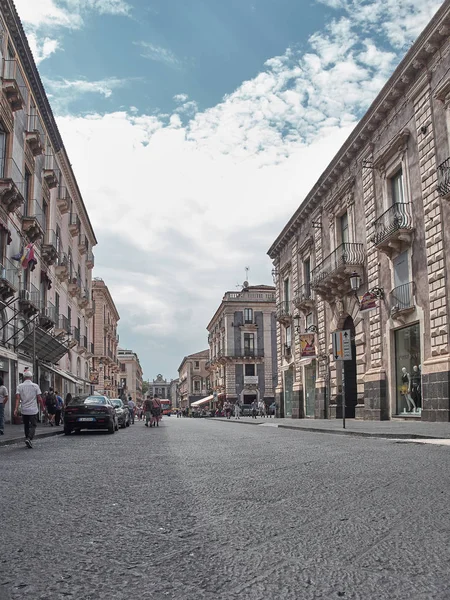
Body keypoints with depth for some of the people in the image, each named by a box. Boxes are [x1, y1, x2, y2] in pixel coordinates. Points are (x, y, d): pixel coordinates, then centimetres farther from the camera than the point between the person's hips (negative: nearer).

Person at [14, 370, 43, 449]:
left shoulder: (20, 386, 1)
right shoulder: (35, 386, -3)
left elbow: (17, 398, -9)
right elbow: (39, 399, -4)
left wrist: (16, 408, -13)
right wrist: (43, 407, 6)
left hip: (24, 410, 2)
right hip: (33, 410, -2)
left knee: (26, 426, 16)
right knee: (33, 426, 0)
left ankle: (27, 439, 19)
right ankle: (29, 439, -20)